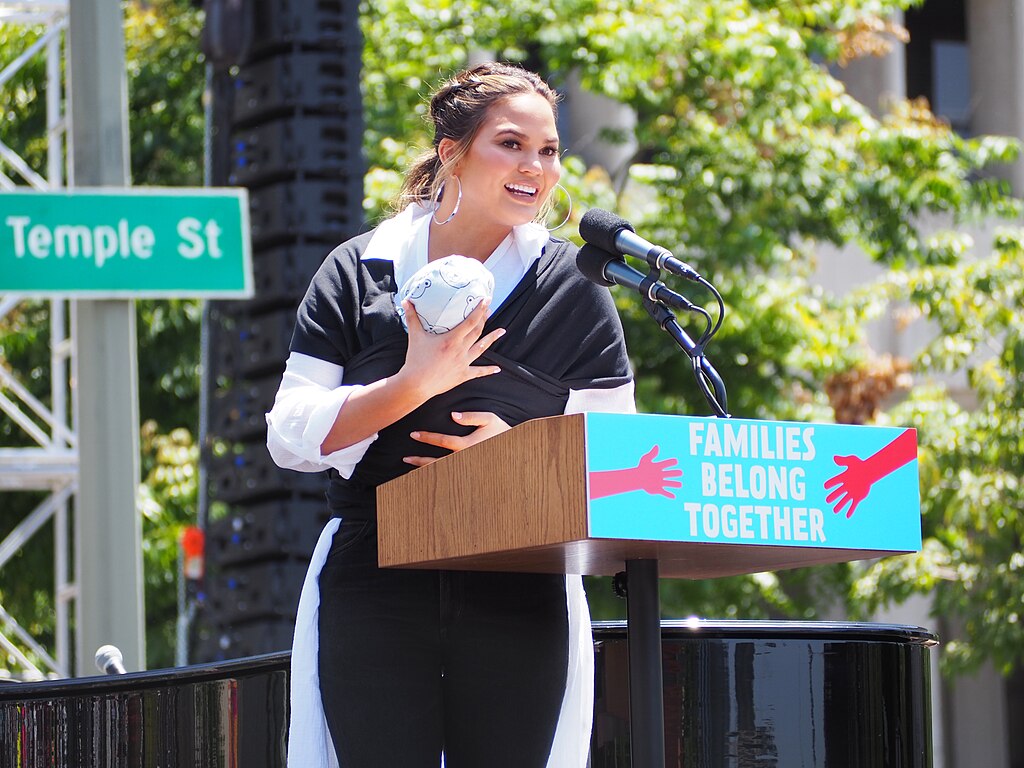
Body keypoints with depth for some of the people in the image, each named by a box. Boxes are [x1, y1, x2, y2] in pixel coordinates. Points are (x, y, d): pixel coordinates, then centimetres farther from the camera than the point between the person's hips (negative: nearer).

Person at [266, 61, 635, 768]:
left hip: (520, 603, 1)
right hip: (375, 596, -1)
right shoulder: (360, 274, 6)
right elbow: (291, 437, 0)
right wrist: (412, 385, -14)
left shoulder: (573, 291, 8)